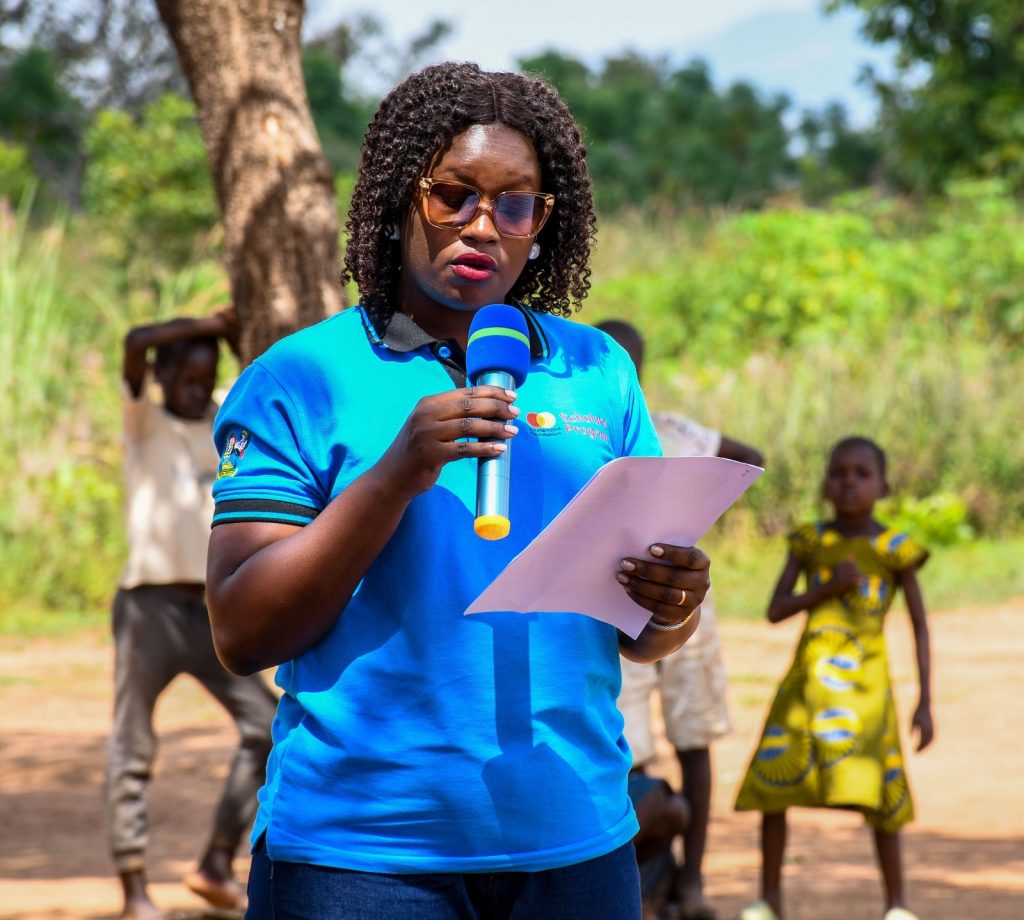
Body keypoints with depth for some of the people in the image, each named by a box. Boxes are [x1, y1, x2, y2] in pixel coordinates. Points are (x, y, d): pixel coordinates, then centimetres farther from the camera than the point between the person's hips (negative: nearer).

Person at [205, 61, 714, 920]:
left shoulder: (600, 374, 10)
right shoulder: (300, 378, -1)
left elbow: (640, 638, 14)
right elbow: (242, 633, -8)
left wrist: (672, 606, -9)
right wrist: (396, 476, -19)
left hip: (574, 839, 4)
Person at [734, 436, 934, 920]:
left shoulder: (894, 550, -1)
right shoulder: (810, 543, 4)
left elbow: (920, 627, 3)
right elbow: (774, 610, 0)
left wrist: (925, 702, -2)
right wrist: (829, 587, -14)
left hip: (864, 683, -2)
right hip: (806, 680, 2)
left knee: (876, 794, -6)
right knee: (772, 787, -1)